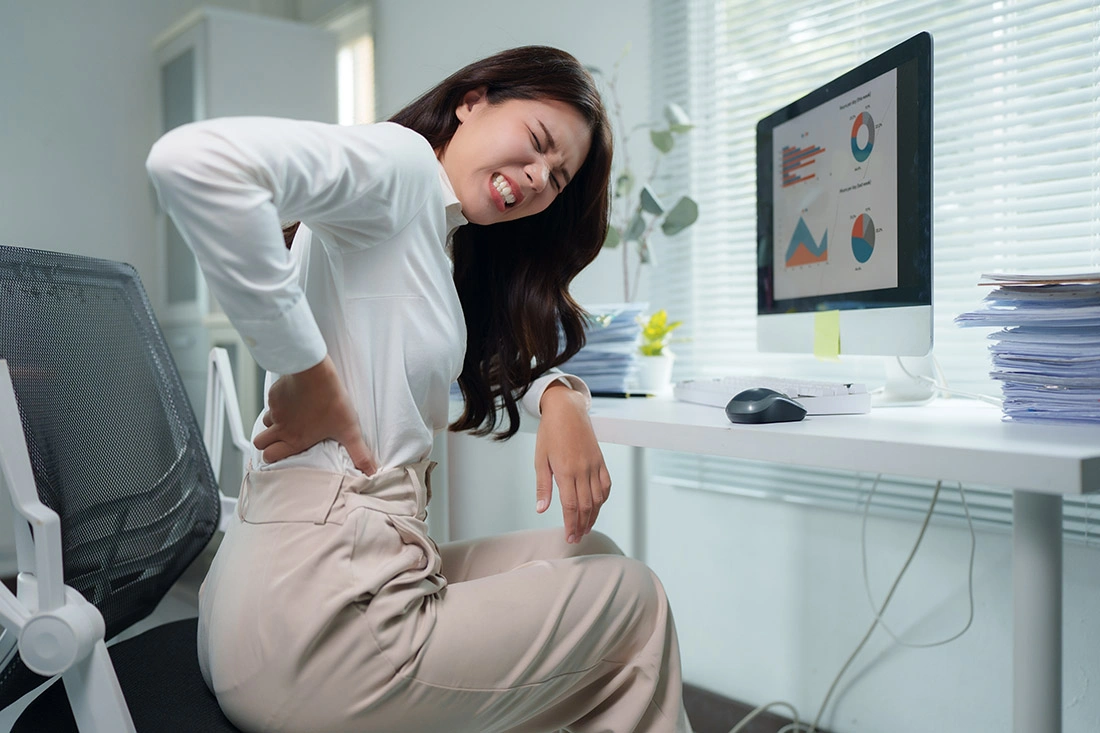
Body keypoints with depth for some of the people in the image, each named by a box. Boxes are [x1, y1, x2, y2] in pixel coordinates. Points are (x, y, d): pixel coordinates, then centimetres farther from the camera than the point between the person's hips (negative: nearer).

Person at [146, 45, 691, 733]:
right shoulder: (402, 162, -10)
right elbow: (195, 158, -26)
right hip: (318, 601, -9)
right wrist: (306, 371, -22)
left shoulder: (449, 250, 18)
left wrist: (561, 397, 2)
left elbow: (519, 353, 26)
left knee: (590, 555, 20)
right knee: (632, 597, 5)